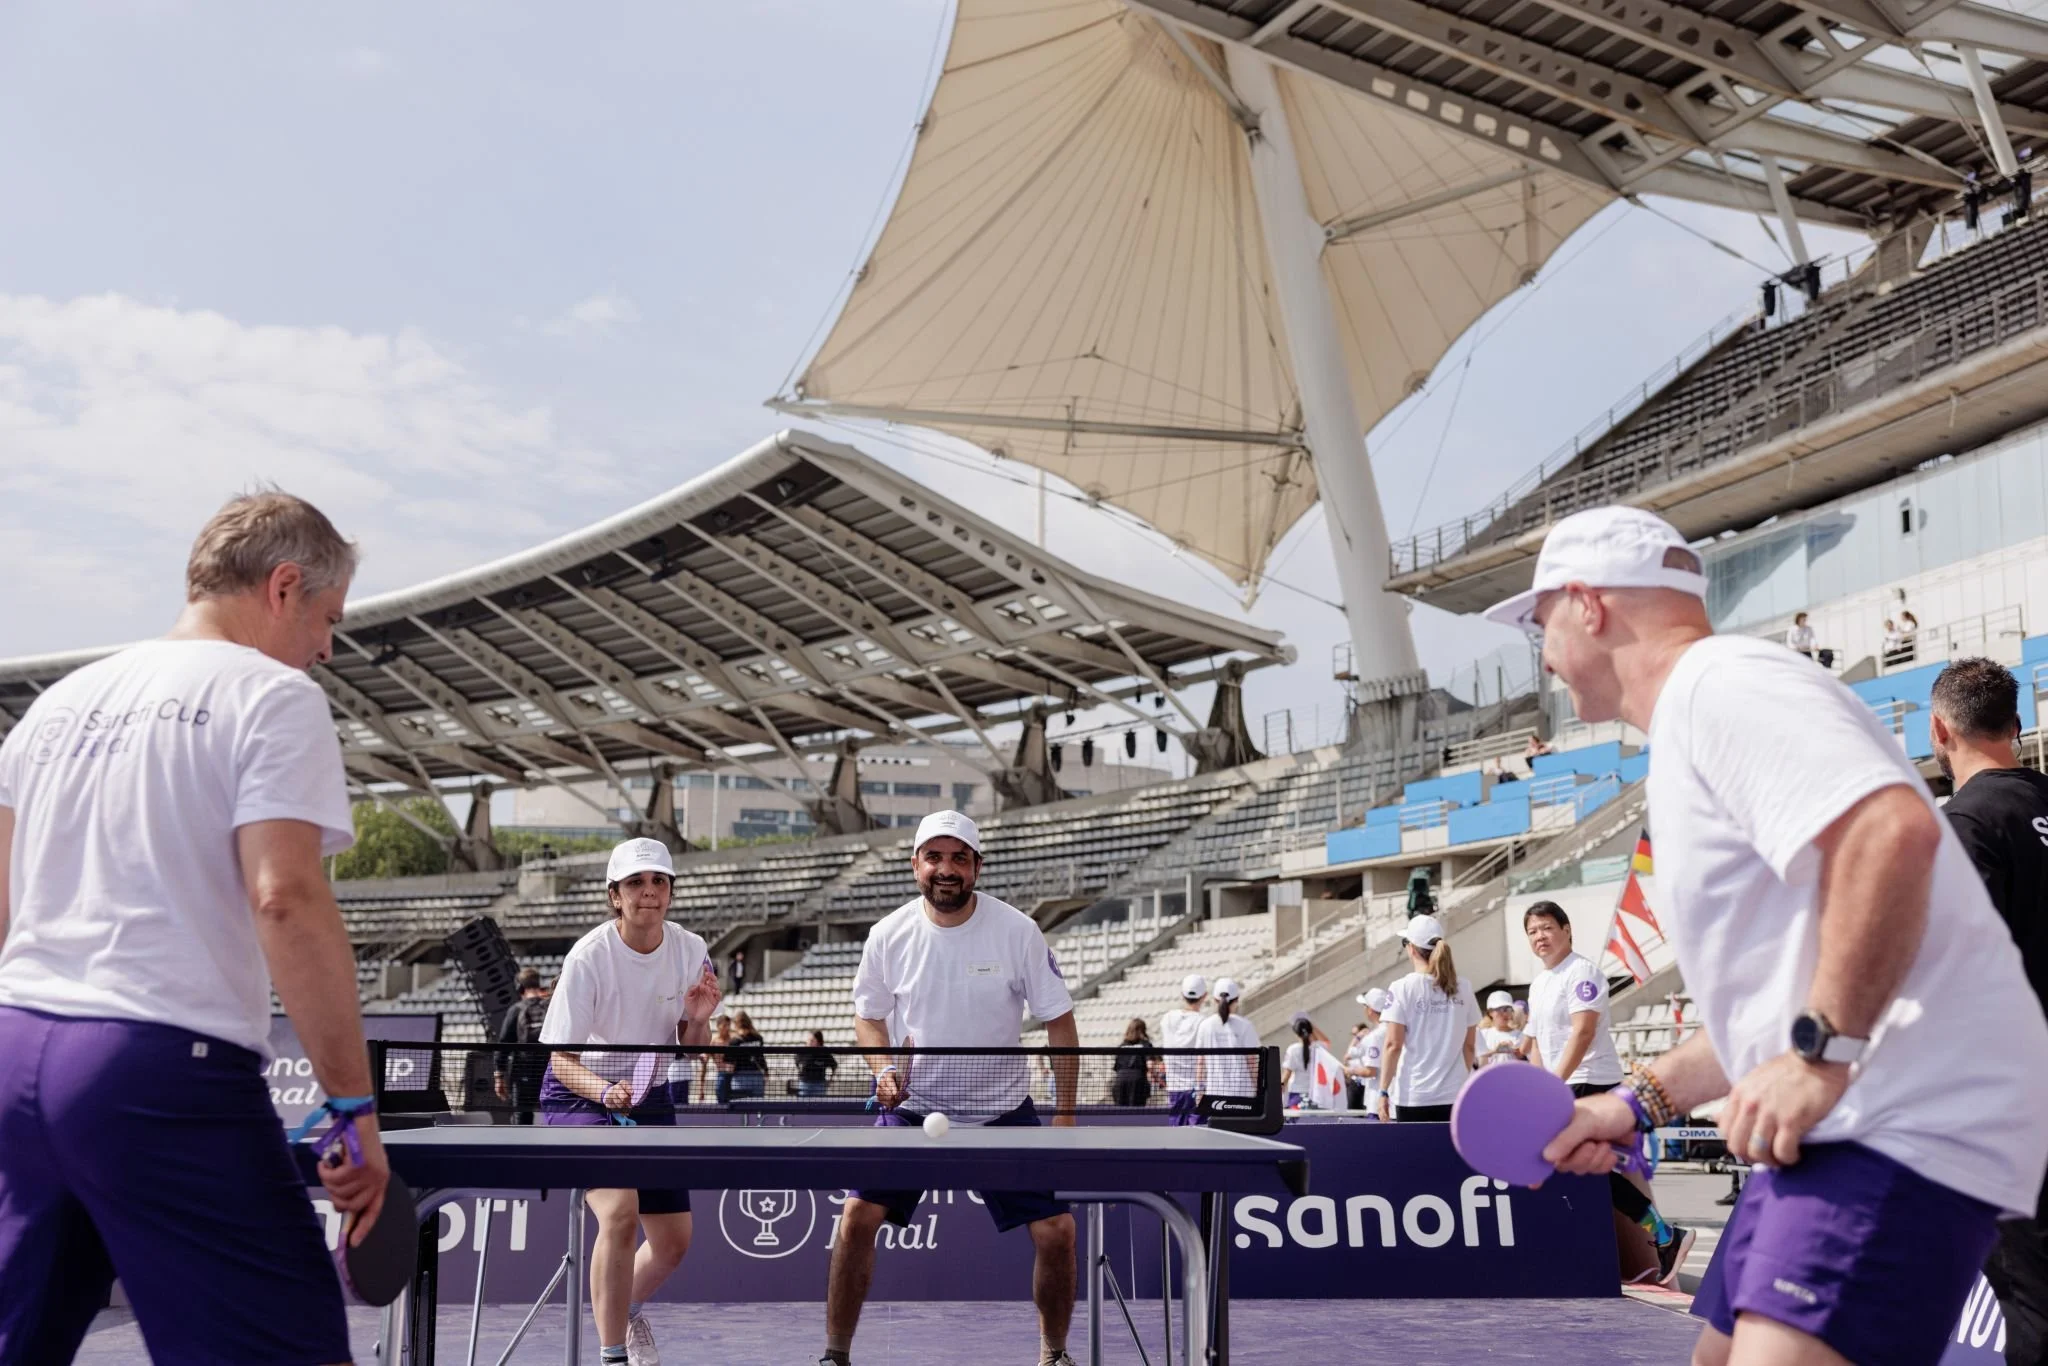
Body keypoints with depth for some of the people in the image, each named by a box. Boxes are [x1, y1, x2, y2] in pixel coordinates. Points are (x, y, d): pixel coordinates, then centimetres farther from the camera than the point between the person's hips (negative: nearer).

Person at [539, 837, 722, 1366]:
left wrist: (698, 1020, -23)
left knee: (673, 1243, 7)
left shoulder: (691, 950, -9)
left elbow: (690, 1051, -1)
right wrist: (607, 1090, -38)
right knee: (620, 1210, -29)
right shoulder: (589, 957, -22)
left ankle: (625, 1309, 40)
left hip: (650, 1098, 5)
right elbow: (562, 1060, -19)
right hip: (579, 1096, -5)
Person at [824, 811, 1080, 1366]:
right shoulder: (889, 935, -6)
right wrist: (883, 1068, -11)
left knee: (1056, 1230, -7)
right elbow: (868, 1016, 9)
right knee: (859, 1216, -13)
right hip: (911, 1107, 1)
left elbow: (1059, 1023, -6)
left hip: (1003, 1111, -1)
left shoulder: (1018, 931, -11)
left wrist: (1065, 1115, -10)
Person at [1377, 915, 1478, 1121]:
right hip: (1454, 1096, 3)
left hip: (1413, 1096, -3)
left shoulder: (1403, 988, -7)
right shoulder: (1463, 988, 3)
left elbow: (1393, 1045, -10)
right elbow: (1469, 1045, 9)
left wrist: (1383, 1091, -4)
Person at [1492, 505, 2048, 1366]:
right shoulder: (1694, 726, 22)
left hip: (1905, 1121, -11)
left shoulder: (1719, 682, -10)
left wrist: (1821, 1054, -26)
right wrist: (1644, 1101, 20)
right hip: (1837, 1126, 11)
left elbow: (1893, 832, -28)